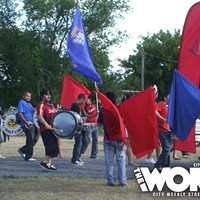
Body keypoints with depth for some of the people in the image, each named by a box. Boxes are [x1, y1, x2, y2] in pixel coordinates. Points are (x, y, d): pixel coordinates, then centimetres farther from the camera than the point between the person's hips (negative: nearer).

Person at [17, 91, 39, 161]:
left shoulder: (29, 104, 22)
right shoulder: (21, 103, -6)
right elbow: (19, 113, -15)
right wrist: (26, 122, -21)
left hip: (32, 124, 9)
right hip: (27, 125, -9)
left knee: (35, 138, 8)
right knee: (30, 140, -6)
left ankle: (22, 150, 18)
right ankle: (28, 157, 2)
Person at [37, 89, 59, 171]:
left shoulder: (51, 106, 19)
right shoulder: (41, 105, -8)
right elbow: (40, 116, -23)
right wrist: (47, 125, -36)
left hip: (53, 129, 9)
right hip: (46, 130, -9)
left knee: (54, 148, 7)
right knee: (52, 147, -15)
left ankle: (49, 164, 11)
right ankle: (44, 162, -8)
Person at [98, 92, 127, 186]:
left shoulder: (103, 111, -6)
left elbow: (99, 123, 1)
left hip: (108, 139, 0)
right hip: (119, 138, 0)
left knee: (109, 161, 7)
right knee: (121, 160, 5)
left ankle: (110, 180, 5)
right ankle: (122, 180, 2)